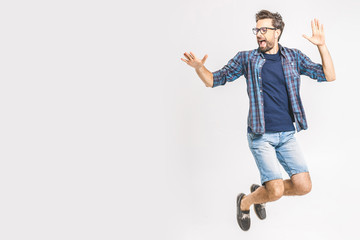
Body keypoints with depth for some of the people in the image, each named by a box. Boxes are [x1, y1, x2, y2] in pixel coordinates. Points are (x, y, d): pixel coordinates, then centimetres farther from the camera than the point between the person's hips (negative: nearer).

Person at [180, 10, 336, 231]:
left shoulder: (294, 57, 7)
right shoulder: (246, 58, 0)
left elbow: (329, 76, 3)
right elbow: (213, 80, 2)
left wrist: (322, 45, -9)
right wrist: (199, 67, -19)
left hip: (287, 135, 4)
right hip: (260, 136, -3)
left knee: (304, 186, -3)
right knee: (276, 192, -12)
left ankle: (260, 191, 25)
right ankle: (244, 202, 21)